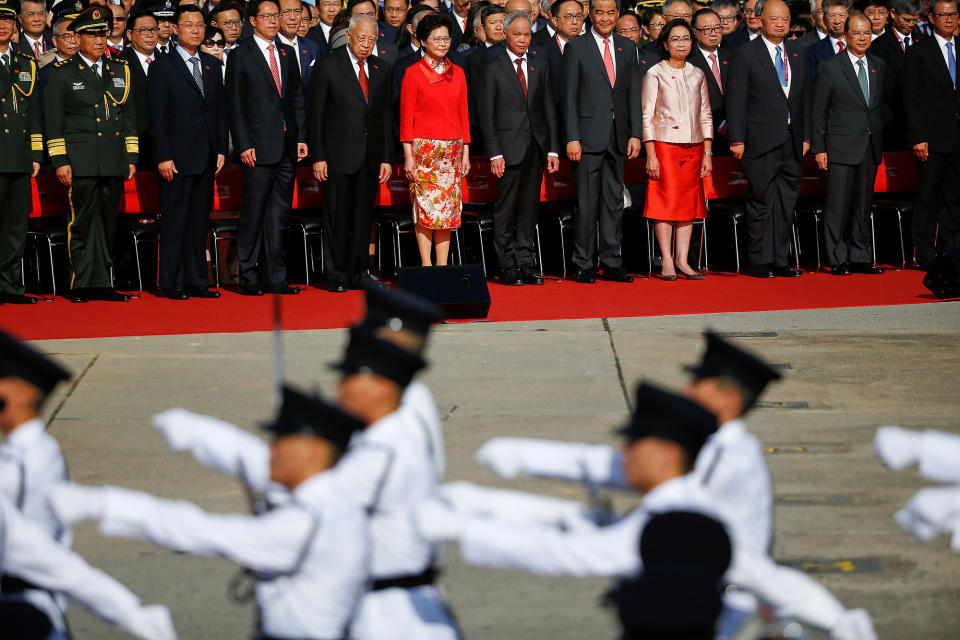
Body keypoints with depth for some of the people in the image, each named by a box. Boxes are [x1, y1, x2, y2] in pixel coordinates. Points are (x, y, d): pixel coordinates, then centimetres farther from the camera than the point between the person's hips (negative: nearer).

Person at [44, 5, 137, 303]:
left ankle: (101, 284, 10)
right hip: (80, 163, -4)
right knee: (82, 223, -4)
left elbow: (129, 117, 17)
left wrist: (131, 158, 11)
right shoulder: (62, 73, 3)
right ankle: (81, 286, 1)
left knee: (108, 223, 6)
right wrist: (60, 161, -7)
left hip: (114, 164, 4)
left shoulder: (120, 70, 15)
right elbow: (53, 121, 0)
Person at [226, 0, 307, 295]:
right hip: (258, 148, -5)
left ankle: (275, 279, 10)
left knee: (278, 215, 7)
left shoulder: (287, 53, 15)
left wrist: (301, 137, 8)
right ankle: (248, 279, 4)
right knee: (253, 215, -3)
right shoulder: (240, 55, -1)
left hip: (287, 148, 5)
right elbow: (235, 106, -4)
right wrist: (243, 145, -11)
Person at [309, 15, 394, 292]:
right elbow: (316, 114, -4)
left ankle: (358, 272, 15)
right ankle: (337, 276, 8)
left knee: (364, 217, 7)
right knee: (337, 217, 0)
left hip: (371, 157, 4)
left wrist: (387, 158, 5)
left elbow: (387, 116, 11)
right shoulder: (328, 66, -3)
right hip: (338, 155, -4)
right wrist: (319, 157, -9)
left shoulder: (381, 69, 10)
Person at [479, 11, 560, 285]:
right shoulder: (494, 68, 0)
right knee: (506, 209, -1)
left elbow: (550, 108, 10)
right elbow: (487, 115, -2)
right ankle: (507, 267, 4)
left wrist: (553, 149, 3)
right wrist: (494, 153, -10)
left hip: (536, 146, 4)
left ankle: (526, 264, 12)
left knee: (529, 208, 7)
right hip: (509, 146, -3)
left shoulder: (541, 64, 10)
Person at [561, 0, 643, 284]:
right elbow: (569, 97, -4)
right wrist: (571, 138, -11)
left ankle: (612, 263, 12)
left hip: (618, 138, 4)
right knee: (587, 203, -2)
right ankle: (585, 265, 5)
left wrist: (635, 133, 3)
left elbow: (633, 93, 11)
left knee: (614, 201, 7)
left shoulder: (626, 47, 12)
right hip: (588, 137, -4)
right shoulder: (576, 48, -1)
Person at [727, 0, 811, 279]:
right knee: (761, 203, -2)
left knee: (787, 203, 6)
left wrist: (806, 136, 12)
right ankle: (761, 262, 5)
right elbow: (736, 99, -5)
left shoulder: (797, 54, 14)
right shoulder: (746, 55, -2)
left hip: (791, 142, 5)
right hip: (761, 141, -5)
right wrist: (737, 139, -11)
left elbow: (805, 97, 18)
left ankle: (780, 261, 12)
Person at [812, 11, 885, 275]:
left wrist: (881, 142, 10)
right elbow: (818, 111, -2)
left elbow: (881, 105, 16)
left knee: (864, 204, 8)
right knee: (838, 205, -5)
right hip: (841, 147, -5)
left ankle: (860, 258, 15)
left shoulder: (879, 66, 11)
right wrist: (819, 148, -7)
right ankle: (837, 260, 2)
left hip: (870, 148, 5)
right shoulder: (830, 67, -3)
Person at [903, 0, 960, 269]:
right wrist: (918, 138, -12)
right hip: (933, 137, -4)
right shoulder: (918, 52, 0)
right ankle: (925, 254, 5)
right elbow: (912, 98, -4)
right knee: (927, 197, -1)